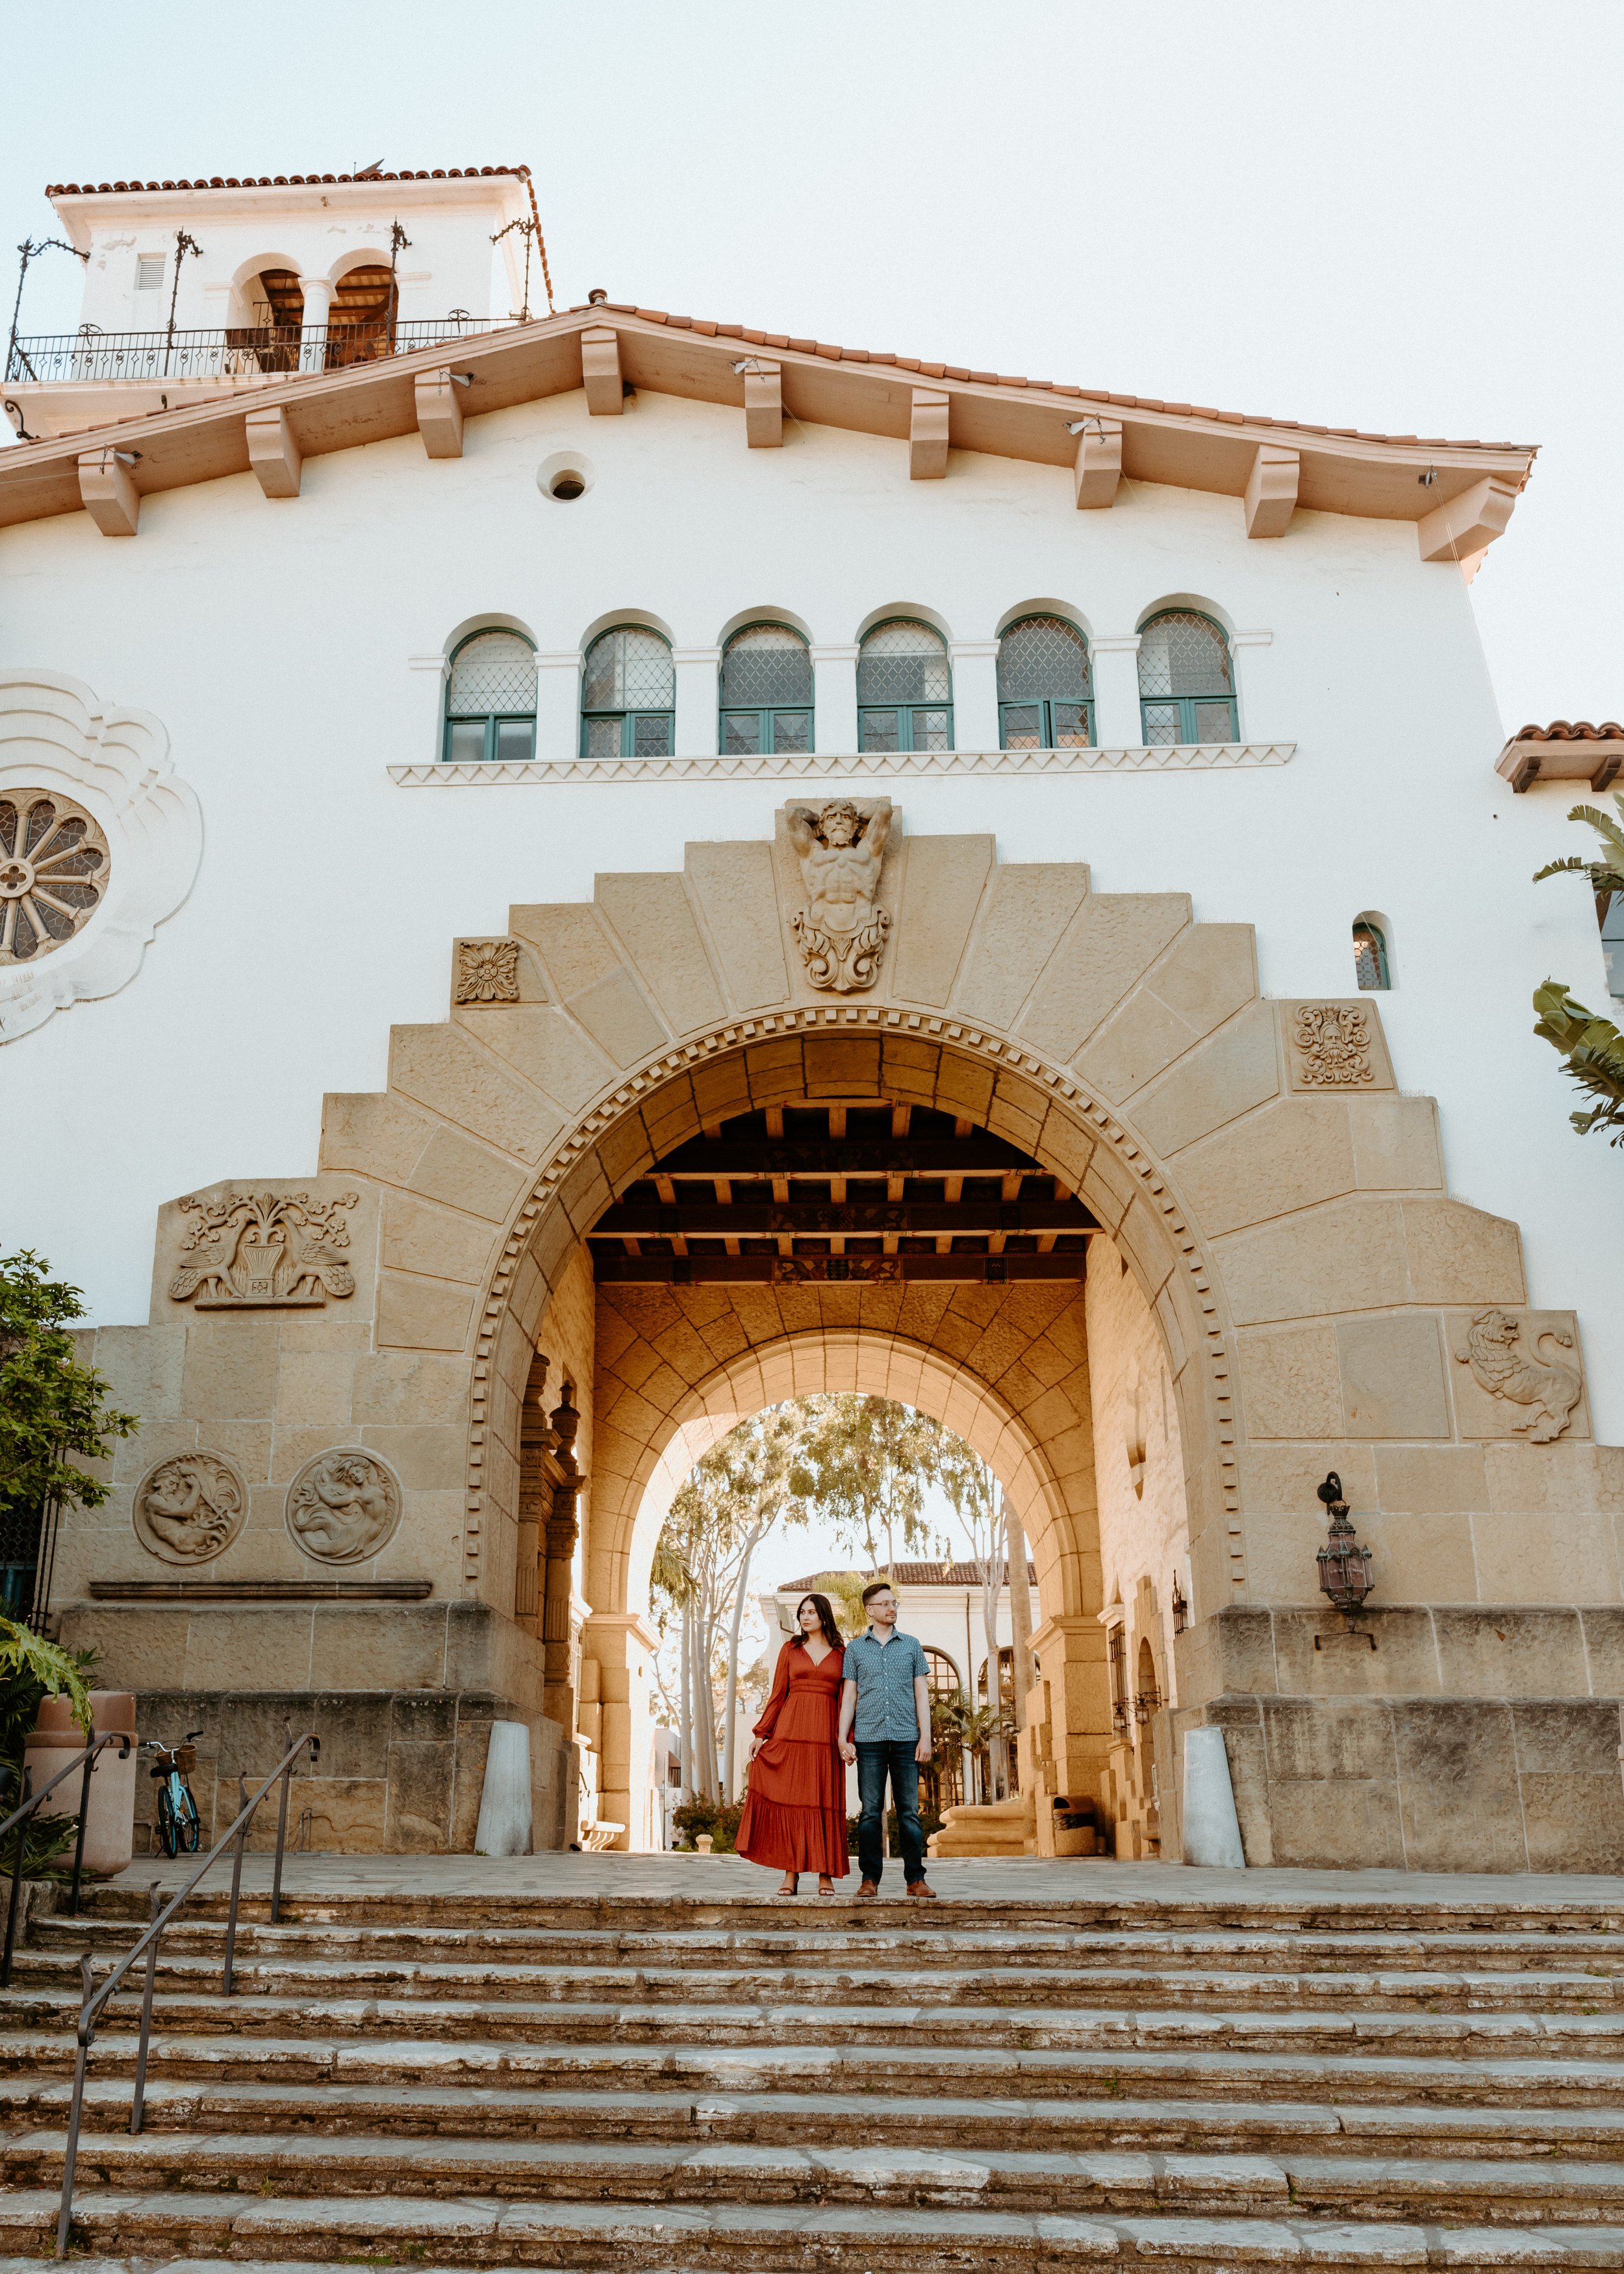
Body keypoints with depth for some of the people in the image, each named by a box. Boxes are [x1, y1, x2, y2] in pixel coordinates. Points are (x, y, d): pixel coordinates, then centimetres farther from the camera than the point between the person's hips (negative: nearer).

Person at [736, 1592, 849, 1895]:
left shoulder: (841, 1654, 9)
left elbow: (846, 1700, 6)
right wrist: (762, 1734, 1)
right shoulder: (790, 1650, 11)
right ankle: (790, 1874, 1)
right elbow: (778, 1695, 9)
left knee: (825, 1802, -1)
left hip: (825, 1733, -1)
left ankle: (826, 1874, 3)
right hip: (790, 1731, 1)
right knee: (789, 1800, -3)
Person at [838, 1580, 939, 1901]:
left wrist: (925, 1736, 1)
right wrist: (843, 1739, 2)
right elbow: (849, 1696, 10)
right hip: (869, 1740, 0)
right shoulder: (855, 1649, 11)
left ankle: (916, 1878, 4)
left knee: (909, 1811, -1)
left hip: (906, 1739, 0)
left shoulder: (911, 1645, 13)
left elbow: (921, 1693, 10)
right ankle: (870, 1879, 5)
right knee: (870, 1812, -1)